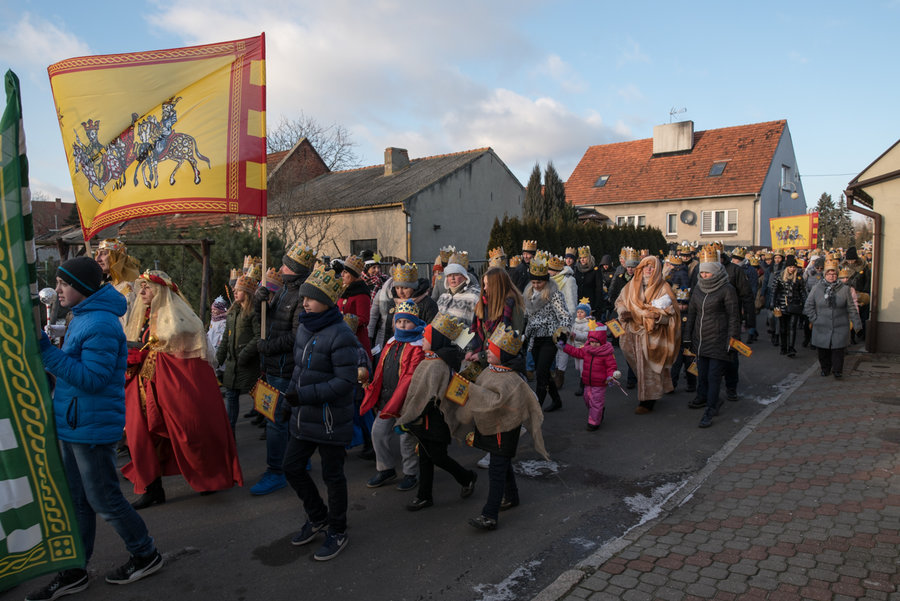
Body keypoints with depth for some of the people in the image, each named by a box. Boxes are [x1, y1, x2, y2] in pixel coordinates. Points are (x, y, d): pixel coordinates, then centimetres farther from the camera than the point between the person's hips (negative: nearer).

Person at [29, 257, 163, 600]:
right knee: (78, 502, 17)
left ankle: (146, 556, 21)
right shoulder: (82, 318, 12)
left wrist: (46, 350, -25)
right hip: (72, 425, 10)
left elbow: (91, 378, -25)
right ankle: (75, 572, 31)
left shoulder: (100, 324, -20)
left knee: (105, 501, 3)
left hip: (92, 428, -10)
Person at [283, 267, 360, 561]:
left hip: (331, 420, -8)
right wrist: (291, 394, 9)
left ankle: (337, 531, 29)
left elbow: (346, 381, -24)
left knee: (332, 476, 7)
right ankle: (318, 516, 39)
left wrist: (306, 395, -26)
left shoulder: (340, 335, -21)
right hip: (304, 417, 8)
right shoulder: (304, 328, 6)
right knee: (292, 467, 16)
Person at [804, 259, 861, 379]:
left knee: (838, 349, -1)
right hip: (822, 327, 1)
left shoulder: (845, 289, 2)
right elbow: (808, 306, 6)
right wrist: (814, 319, -3)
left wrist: (857, 324, 3)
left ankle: (837, 370, 12)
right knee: (823, 351, 7)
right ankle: (825, 369, 25)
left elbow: (851, 308, 5)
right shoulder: (817, 288, 1)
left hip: (840, 328, -1)